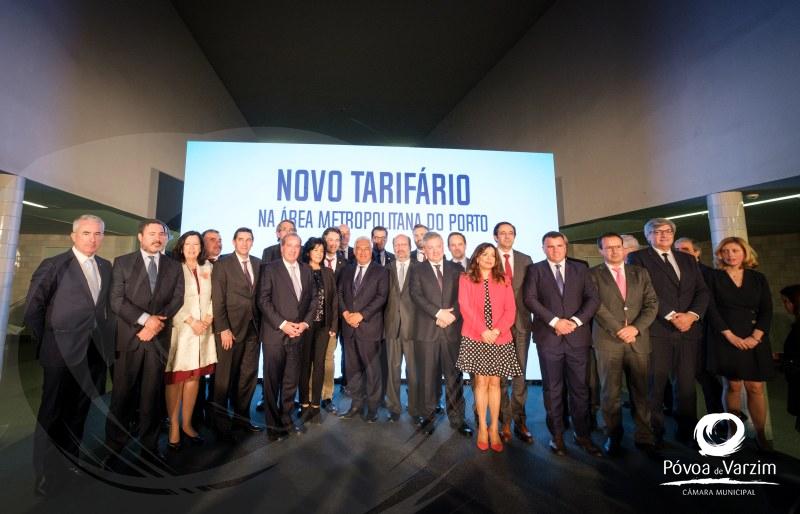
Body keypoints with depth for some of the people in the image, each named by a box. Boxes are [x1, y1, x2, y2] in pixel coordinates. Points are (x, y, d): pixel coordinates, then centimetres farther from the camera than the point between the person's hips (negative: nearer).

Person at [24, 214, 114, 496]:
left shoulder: (106, 266, 8)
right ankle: (45, 473, 24)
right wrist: (44, 343, -5)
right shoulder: (53, 265, -7)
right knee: (52, 412, 9)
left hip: (96, 350, 4)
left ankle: (72, 457, 35)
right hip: (63, 350, -4)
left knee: (80, 410, 17)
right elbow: (33, 307, -5)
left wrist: (106, 336, 4)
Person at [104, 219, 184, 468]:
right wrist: (145, 319, -16)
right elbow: (116, 299, -5)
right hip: (129, 337, -1)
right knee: (122, 394, 5)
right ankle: (114, 447, 21)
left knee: (152, 395, 8)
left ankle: (149, 446, 19)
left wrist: (157, 323, -11)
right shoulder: (122, 262, 5)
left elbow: (177, 299, 2)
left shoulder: (174, 266, 10)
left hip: (159, 338, 1)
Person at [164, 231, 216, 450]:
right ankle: (174, 426, 13)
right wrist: (191, 321, -12)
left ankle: (186, 424, 20)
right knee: (175, 377, 2)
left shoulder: (208, 268, 10)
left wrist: (209, 317, -5)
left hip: (202, 330, 4)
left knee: (194, 377, 9)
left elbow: (212, 297, 9)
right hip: (180, 329, -4)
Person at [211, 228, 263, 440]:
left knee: (249, 375, 10)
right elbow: (217, 299, -8)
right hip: (231, 327, -4)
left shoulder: (258, 263, 9)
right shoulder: (223, 264, -3)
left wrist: (260, 323, 3)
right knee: (225, 377, 6)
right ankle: (221, 423, 22)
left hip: (253, 327, 4)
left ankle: (242, 417, 26)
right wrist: (223, 329, -13)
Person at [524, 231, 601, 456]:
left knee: (579, 387, 9)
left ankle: (582, 434, 24)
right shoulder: (535, 269, 4)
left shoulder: (580, 269, 11)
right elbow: (530, 299, -6)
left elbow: (593, 298, 4)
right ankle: (557, 434, 20)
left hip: (577, 336, 2)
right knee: (552, 388, 7)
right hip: (548, 337, -2)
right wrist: (554, 321, -14)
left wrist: (576, 321, -10)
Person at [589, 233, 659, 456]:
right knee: (610, 391, 3)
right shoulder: (593, 274, 2)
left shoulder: (640, 273, 13)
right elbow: (597, 306, -7)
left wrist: (635, 328, -9)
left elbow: (652, 303, 5)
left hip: (638, 339, 3)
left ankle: (644, 436, 19)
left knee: (641, 390, 6)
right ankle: (613, 436, 16)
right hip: (607, 340, -3)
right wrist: (619, 331, -11)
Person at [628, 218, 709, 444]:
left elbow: (702, 291, 11)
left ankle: (687, 431, 20)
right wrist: (671, 316, -12)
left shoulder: (688, 259, 20)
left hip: (688, 330, 4)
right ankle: (654, 432, 12)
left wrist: (692, 315, -7)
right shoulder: (638, 258, 3)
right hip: (656, 330, -4)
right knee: (655, 383, 1)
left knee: (686, 383, 5)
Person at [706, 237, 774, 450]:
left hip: (754, 340, 2)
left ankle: (760, 434, 13)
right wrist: (730, 335, -12)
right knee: (732, 386, 3)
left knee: (755, 388, 2)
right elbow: (711, 309, -5)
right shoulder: (714, 277, 1)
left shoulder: (758, 278, 9)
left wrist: (755, 337, -10)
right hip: (726, 340, -2)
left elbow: (767, 311, 3)